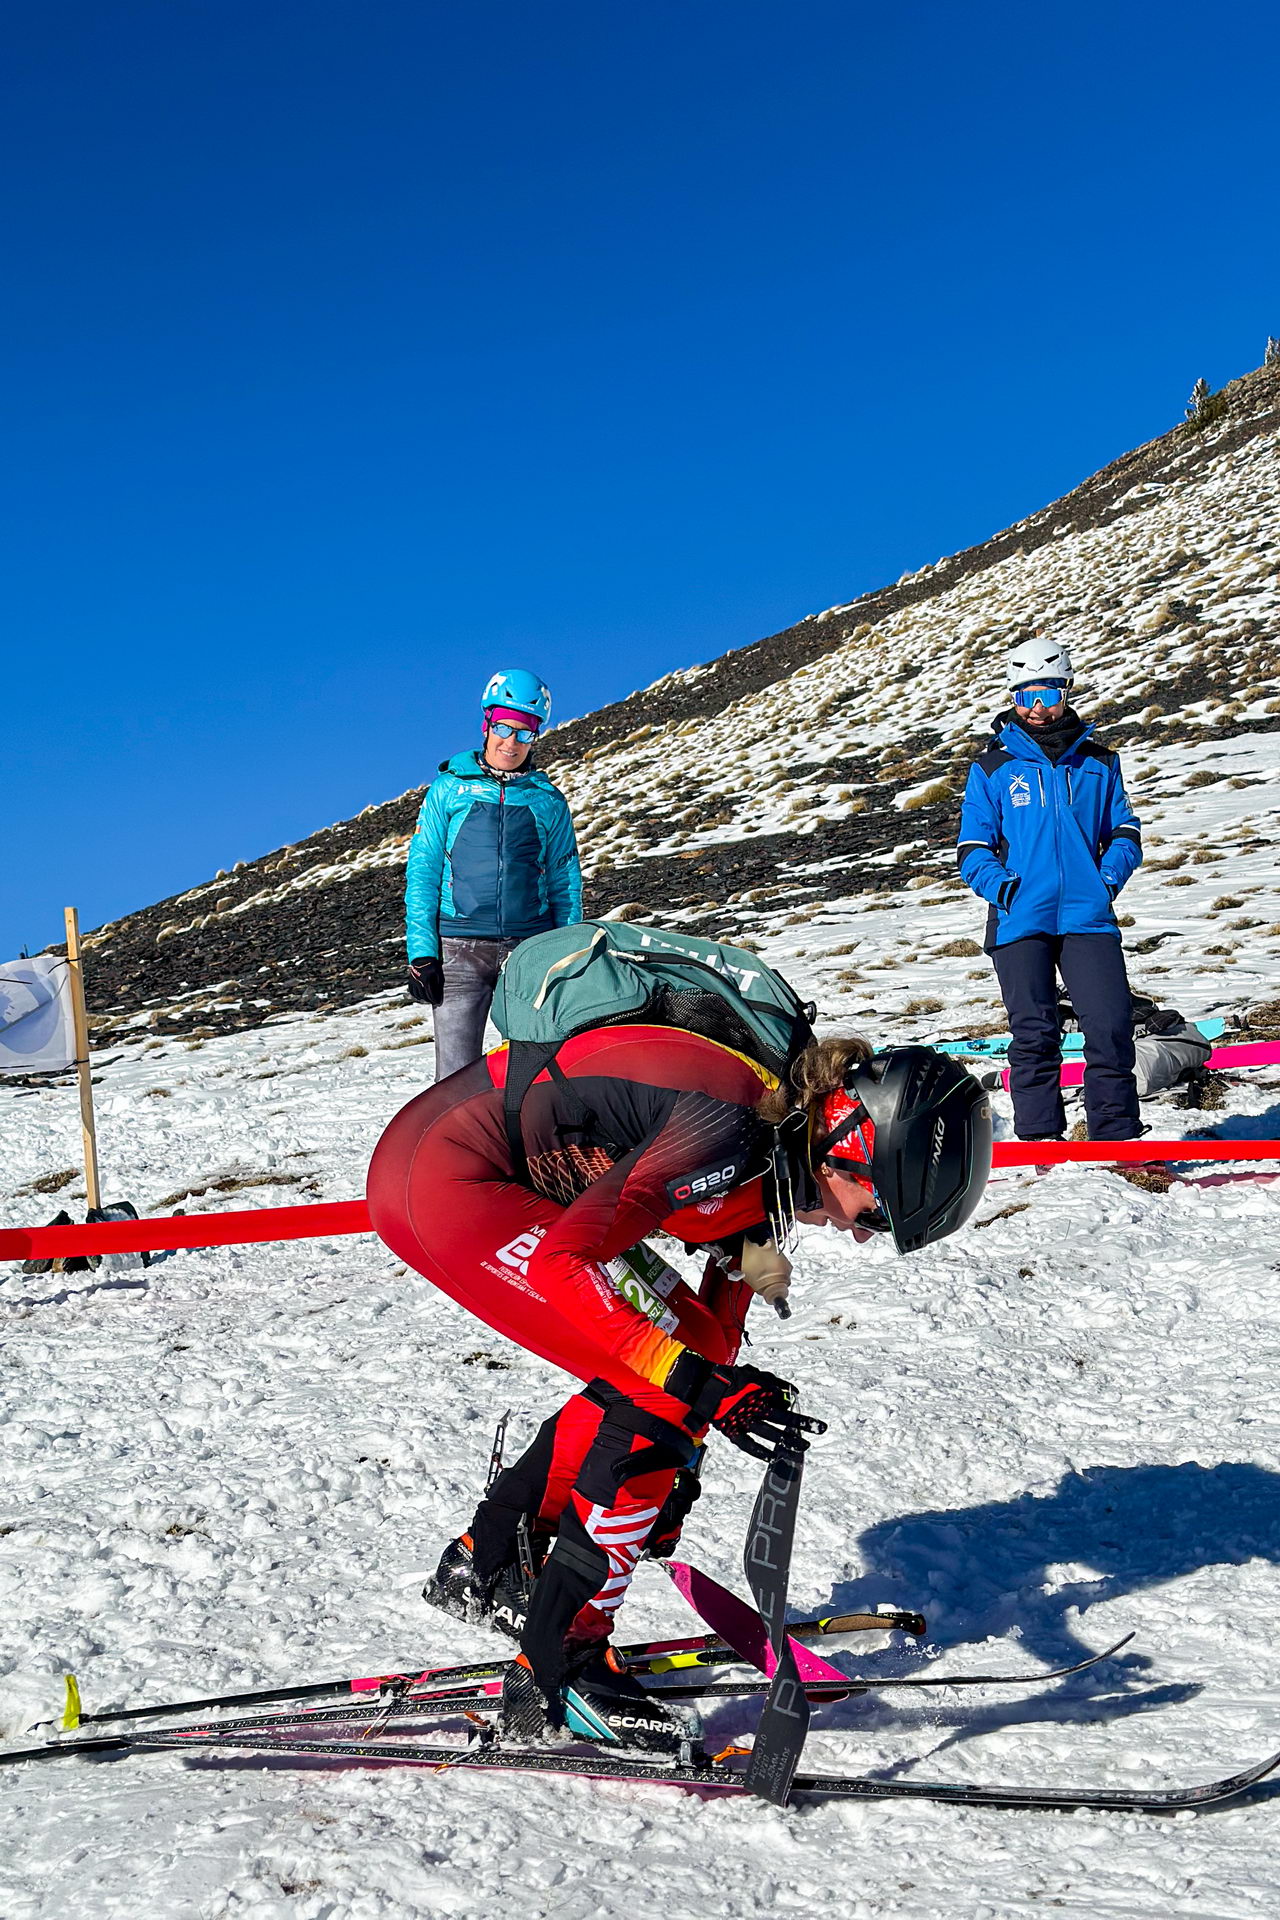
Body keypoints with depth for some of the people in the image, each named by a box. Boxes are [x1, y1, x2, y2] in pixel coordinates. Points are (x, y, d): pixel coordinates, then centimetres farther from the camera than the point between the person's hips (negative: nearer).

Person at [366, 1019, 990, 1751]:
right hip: (439, 1173, -9)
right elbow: (560, 1260, -30)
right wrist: (699, 1385, -29)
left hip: (515, 1180, 9)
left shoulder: (782, 1159, 4)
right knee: (657, 1386, -12)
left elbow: (718, 1337, 15)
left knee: (694, 1346, 9)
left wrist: (679, 1466, 19)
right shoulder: (733, 1133, -24)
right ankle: (557, 1673, -3)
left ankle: (488, 1561, 19)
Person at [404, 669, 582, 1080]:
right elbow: (422, 874, 4)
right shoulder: (449, 790, 7)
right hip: (460, 949, -1)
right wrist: (421, 953, -4)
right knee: (457, 1076, -6)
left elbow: (566, 886, 12)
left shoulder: (548, 800, 10)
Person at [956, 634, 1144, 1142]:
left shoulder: (1098, 763, 14)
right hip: (1020, 921, -1)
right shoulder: (991, 768, 8)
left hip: (1088, 915, 1)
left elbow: (1125, 831, 17)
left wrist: (1108, 876, -2)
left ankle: (1118, 1137, 5)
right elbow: (972, 848, 8)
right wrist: (1000, 885, -11)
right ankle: (1039, 1137, 11)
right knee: (1033, 1034, 1)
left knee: (1111, 1027, -7)